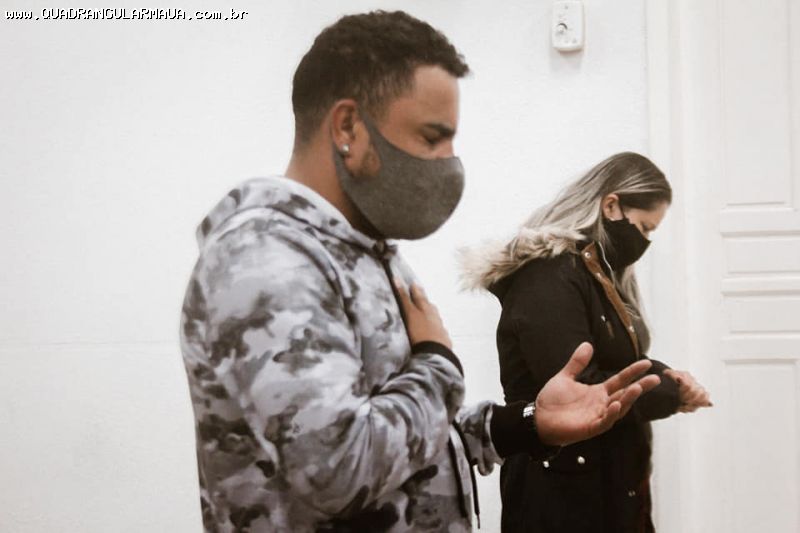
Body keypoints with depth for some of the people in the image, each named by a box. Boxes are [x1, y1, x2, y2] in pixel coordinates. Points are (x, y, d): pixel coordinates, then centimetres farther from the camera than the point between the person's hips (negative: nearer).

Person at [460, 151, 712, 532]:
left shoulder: (598, 274, 12)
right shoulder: (547, 278, -20)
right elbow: (580, 392, -27)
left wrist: (664, 375, -2)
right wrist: (671, 396, -13)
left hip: (611, 481, 9)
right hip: (564, 492, -9)